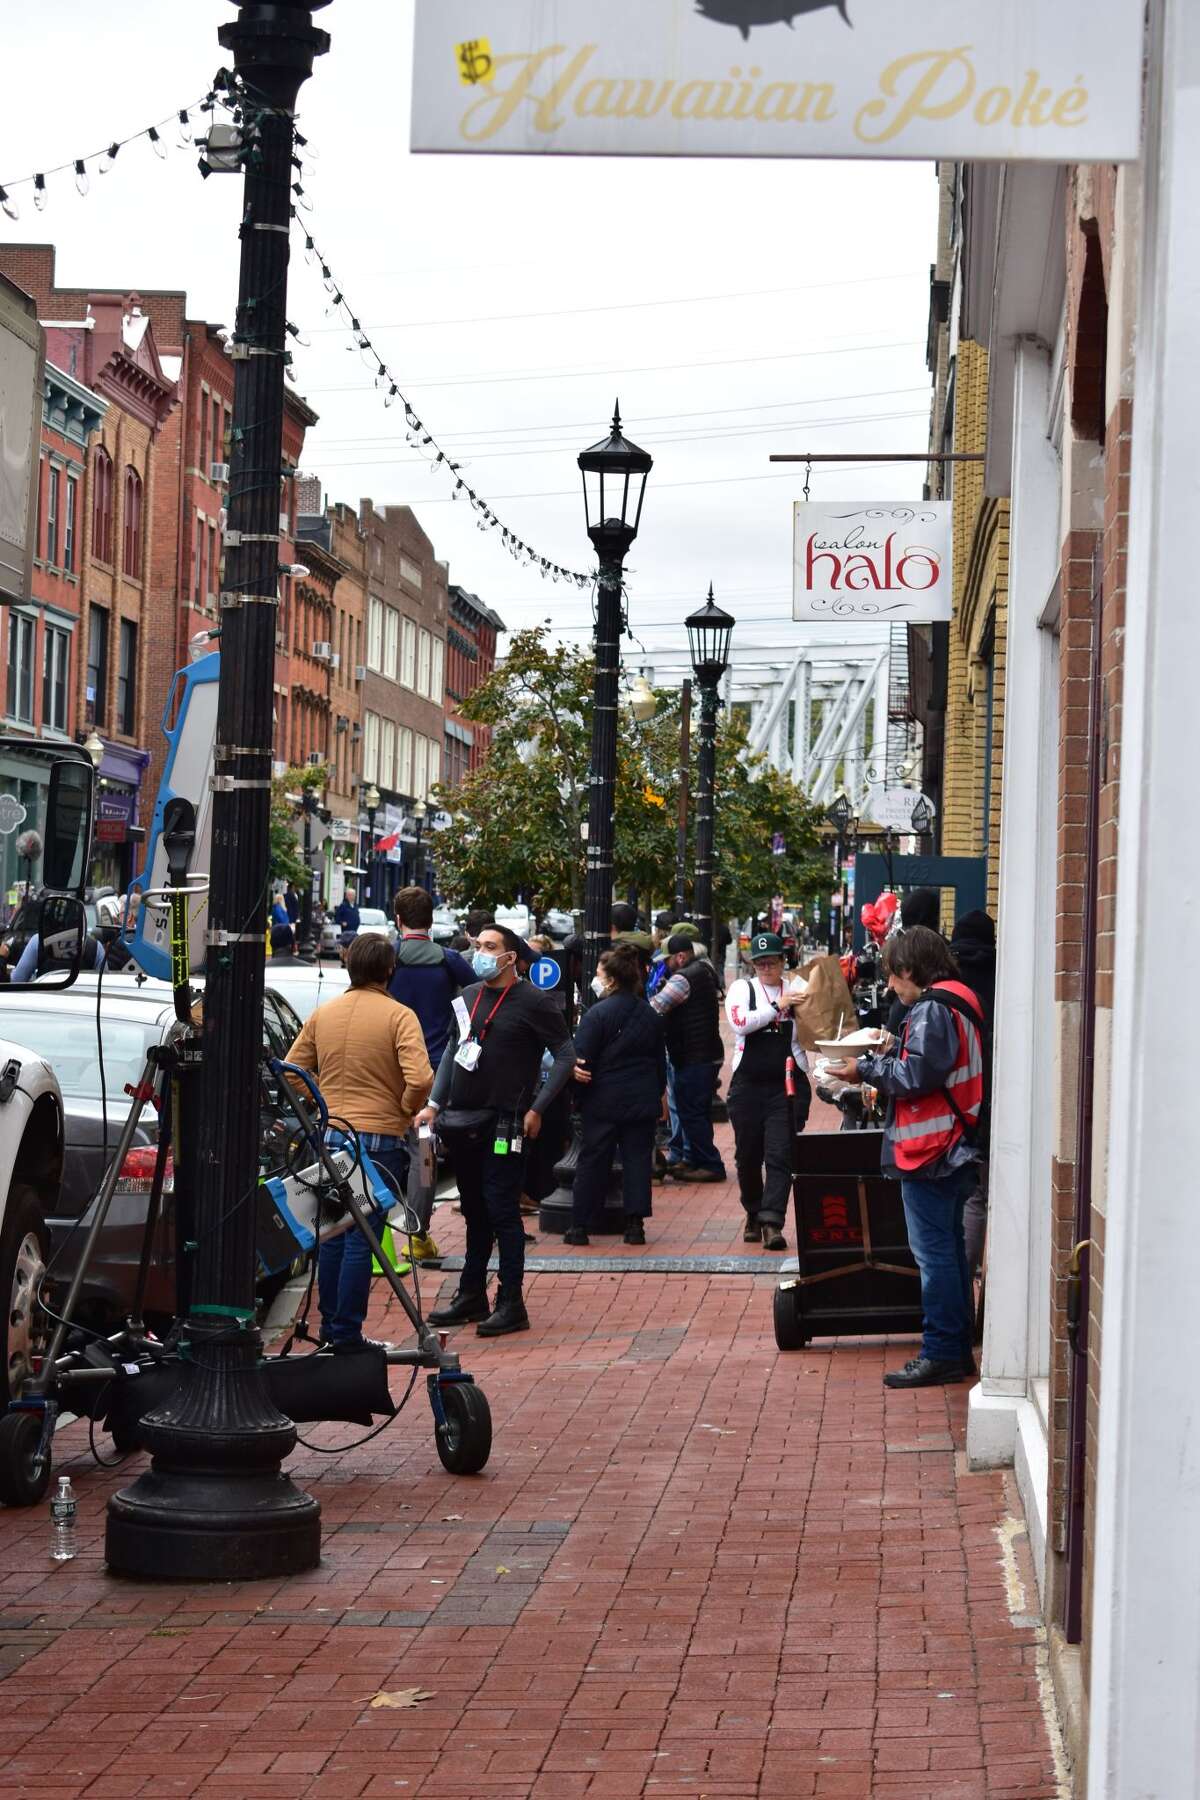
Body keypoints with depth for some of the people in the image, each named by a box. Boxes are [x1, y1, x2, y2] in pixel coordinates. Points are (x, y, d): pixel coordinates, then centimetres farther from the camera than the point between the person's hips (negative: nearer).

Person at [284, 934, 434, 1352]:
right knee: (361, 1240, -1)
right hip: (380, 1138, -5)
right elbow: (420, 1080, -20)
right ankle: (346, 1334, -1)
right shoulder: (399, 1017, -10)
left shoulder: (322, 1014, 5)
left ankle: (329, 1326, 22)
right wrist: (408, 1110, -2)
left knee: (331, 1235, 16)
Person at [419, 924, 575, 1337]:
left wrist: (536, 1109, -12)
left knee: (502, 1210, -7)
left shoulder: (533, 1003, -7)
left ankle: (512, 1304, -3)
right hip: (461, 1121, 7)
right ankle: (471, 1296, 23)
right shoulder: (468, 997, 12)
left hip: (503, 1124, -7)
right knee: (475, 1210, 15)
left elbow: (566, 1055, -8)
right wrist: (435, 1104, 9)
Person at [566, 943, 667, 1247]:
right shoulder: (650, 1014, 6)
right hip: (643, 1099, 4)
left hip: (604, 1099, -4)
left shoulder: (597, 1014, -13)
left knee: (593, 1160, 4)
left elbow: (581, 1060, -14)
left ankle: (579, 1225, 7)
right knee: (638, 1157, 7)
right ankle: (635, 1224, 2)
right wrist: (660, 1092, 25)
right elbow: (660, 1059, 15)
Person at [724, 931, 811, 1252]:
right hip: (748, 1085, 1)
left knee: (780, 1154, -9)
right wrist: (777, 1006, -16)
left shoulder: (797, 991, 8)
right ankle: (753, 1215, 28)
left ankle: (772, 1221, -14)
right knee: (748, 1155, 10)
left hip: (787, 1085, -1)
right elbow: (740, 1022, -14)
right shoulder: (742, 989, 5)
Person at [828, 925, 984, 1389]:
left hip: (929, 1153, -11)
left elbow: (916, 1076, -21)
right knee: (949, 1249, 15)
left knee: (934, 1252, -6)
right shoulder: (958, 1002, 15)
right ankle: (958, 1350, 21)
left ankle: (940, 1354, -2)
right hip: (953, 1150, 11)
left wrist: (866, 1069, -10)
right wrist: (893, 1052, 12)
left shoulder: (932, 1009, -16)